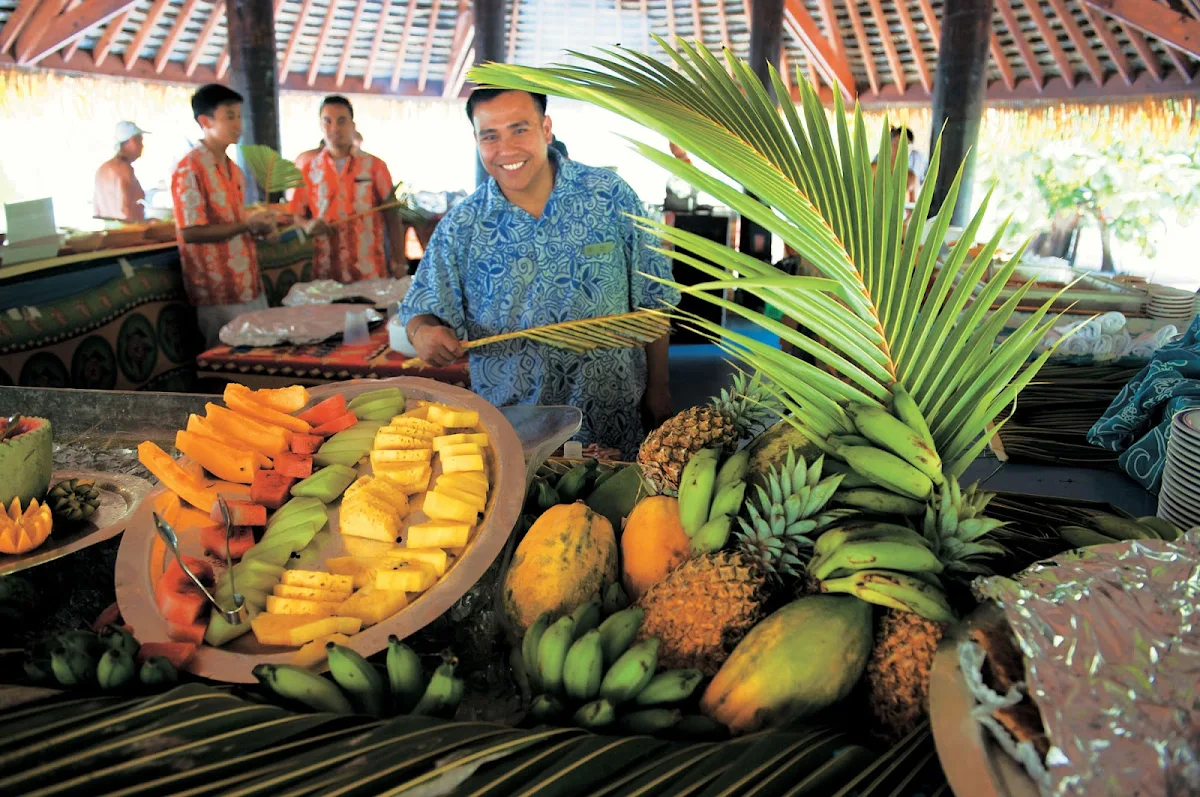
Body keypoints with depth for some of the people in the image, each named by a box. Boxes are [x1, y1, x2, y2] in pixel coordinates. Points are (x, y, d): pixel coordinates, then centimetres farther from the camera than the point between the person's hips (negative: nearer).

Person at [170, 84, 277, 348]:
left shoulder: (234, 170, 15)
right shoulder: (190, 168, -11)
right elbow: (190, 232, -18)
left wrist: (258, 228, 5)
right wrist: (246, 224, -20)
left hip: (251, 287, 8)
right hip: (220, 295, -8)